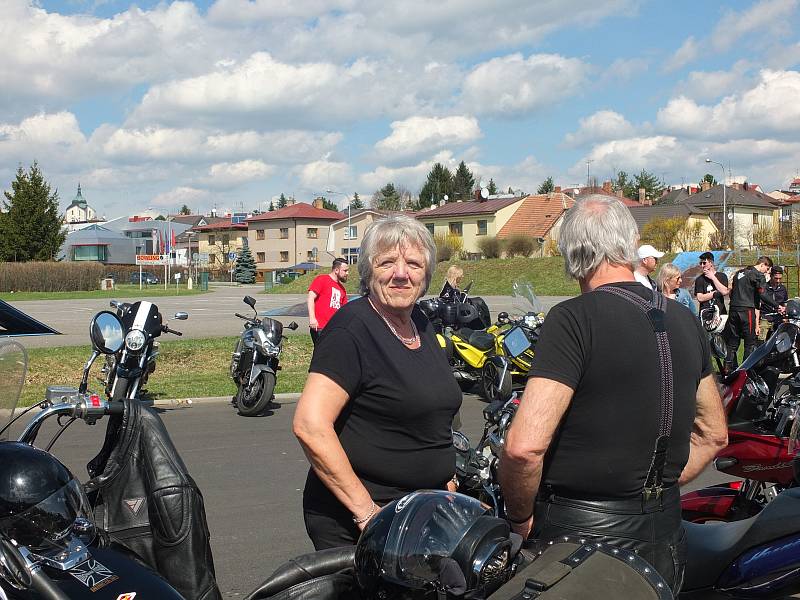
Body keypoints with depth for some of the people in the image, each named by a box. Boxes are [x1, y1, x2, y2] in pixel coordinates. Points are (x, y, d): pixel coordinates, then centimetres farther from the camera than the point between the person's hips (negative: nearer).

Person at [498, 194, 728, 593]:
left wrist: (520, 517, -10)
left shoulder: (574, 318, -17)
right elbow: (713, 435, 16)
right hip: (666, 536, 7)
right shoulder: (685, 321, 5)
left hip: (581, 531, -6)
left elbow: (524, 446, -26)